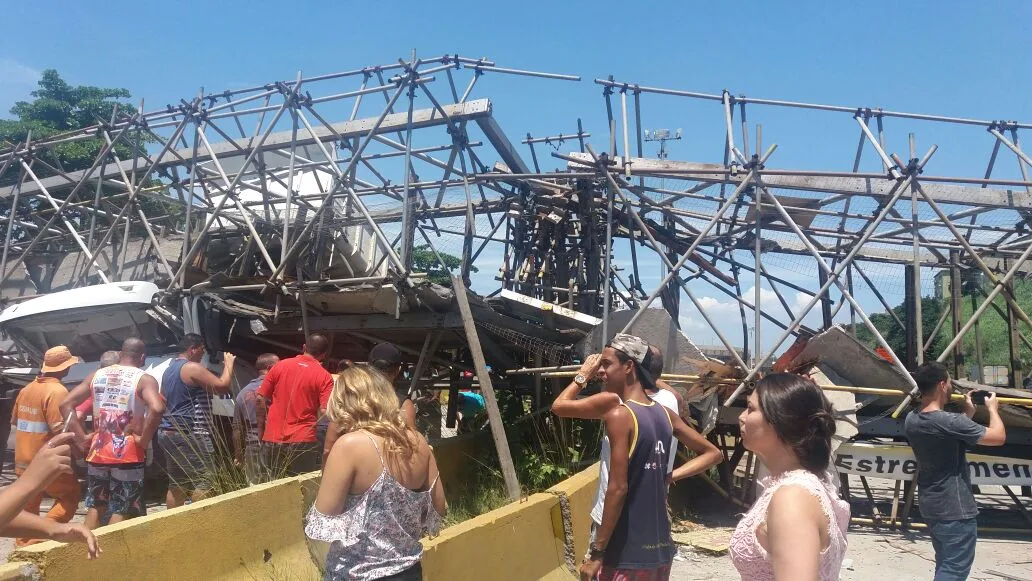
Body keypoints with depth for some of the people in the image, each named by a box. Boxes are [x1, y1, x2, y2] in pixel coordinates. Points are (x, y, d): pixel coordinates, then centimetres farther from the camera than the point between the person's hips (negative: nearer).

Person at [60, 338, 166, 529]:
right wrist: (143, 440, -17)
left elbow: (66, 404, 5)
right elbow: (157, 408, -29)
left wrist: (81, 437, 4)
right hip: (128, 456, -5)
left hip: (97, 452, 5)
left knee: (94, 507, 19)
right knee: (121, 511, 4)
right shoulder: (144, 379, -10)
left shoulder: (96, 375, 7)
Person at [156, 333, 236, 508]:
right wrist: (229, 363, -2)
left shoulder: (169, 370, 18)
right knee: (203, 482, -8)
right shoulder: (193, 368, -12)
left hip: (168, 433, 10)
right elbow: (223, 386, -15)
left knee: (176, 483, 11)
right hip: (189, 434, -10)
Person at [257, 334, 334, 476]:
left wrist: (261, 431, 13)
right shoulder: (324, 376, -5)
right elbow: (324, 412, -13)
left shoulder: (279, 366, 4)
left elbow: (261, 399, 5)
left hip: (272, 439, 3)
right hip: (303, 442, -3)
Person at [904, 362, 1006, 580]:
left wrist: (967, 412, 16)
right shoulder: (949, 421, -25)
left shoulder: (912, 420, 0)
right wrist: (993, 409, 3)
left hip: (929, 505, 8)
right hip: (954, 509, -8)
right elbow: (998, 437, -14)